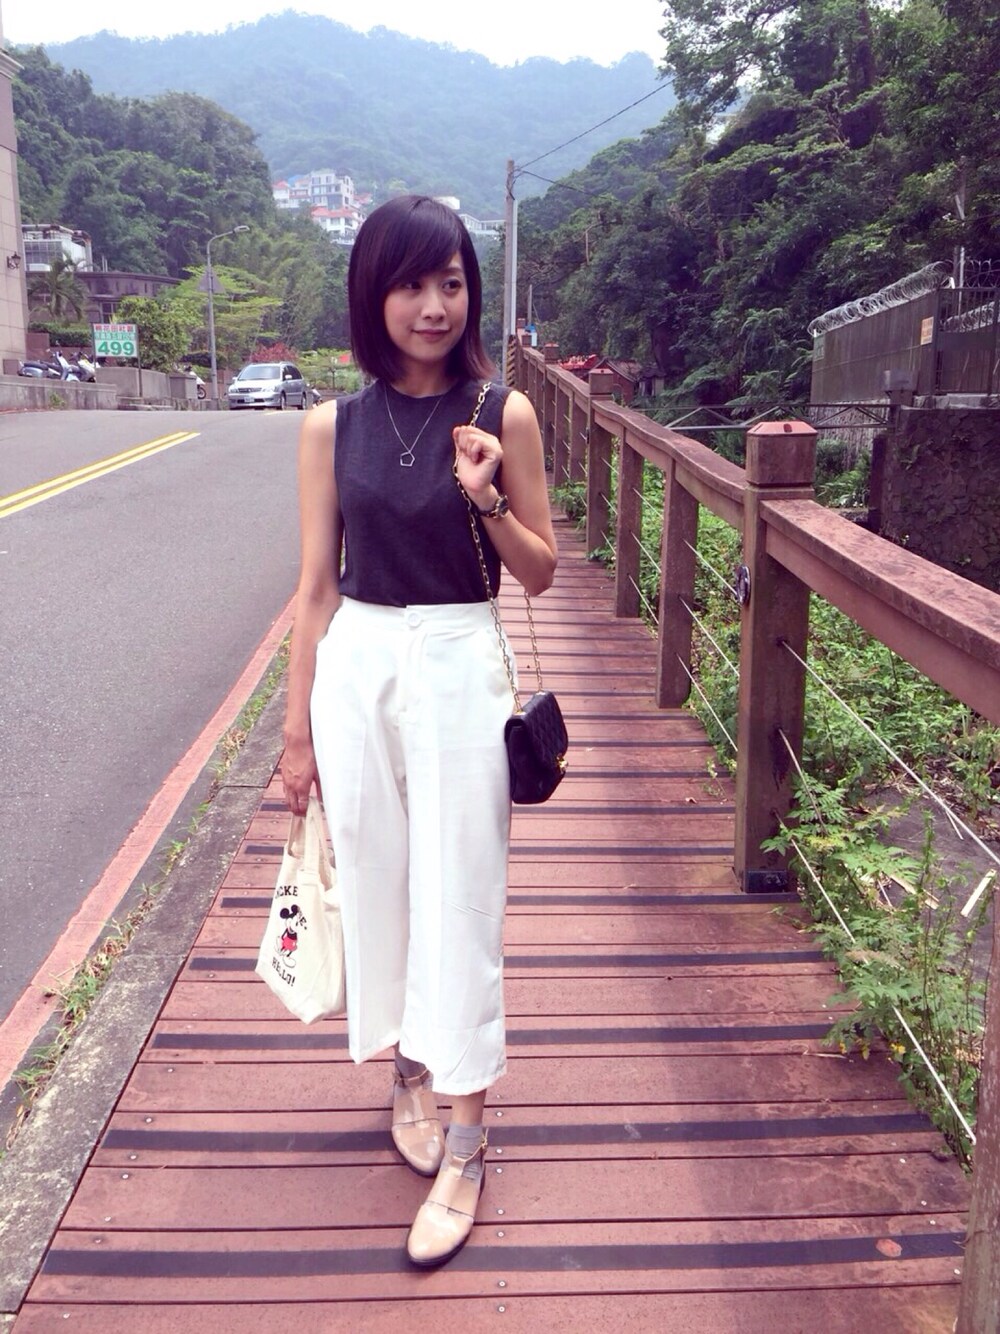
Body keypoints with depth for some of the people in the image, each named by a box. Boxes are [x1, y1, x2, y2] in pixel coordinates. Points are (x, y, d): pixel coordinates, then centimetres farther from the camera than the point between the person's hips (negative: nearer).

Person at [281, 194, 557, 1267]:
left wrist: (486, 500, -17)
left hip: (459, 668, -2)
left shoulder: (503, 414, -3)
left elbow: (540, 572, 3)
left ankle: (464, 1146, 14)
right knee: (377, 881, 11)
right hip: (355, 667, 3)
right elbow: (317, 587, 5)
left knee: (458, 896, 1)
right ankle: (408, 1068, 36)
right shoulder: (333, 427, 2)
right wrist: (298, 729, 7)